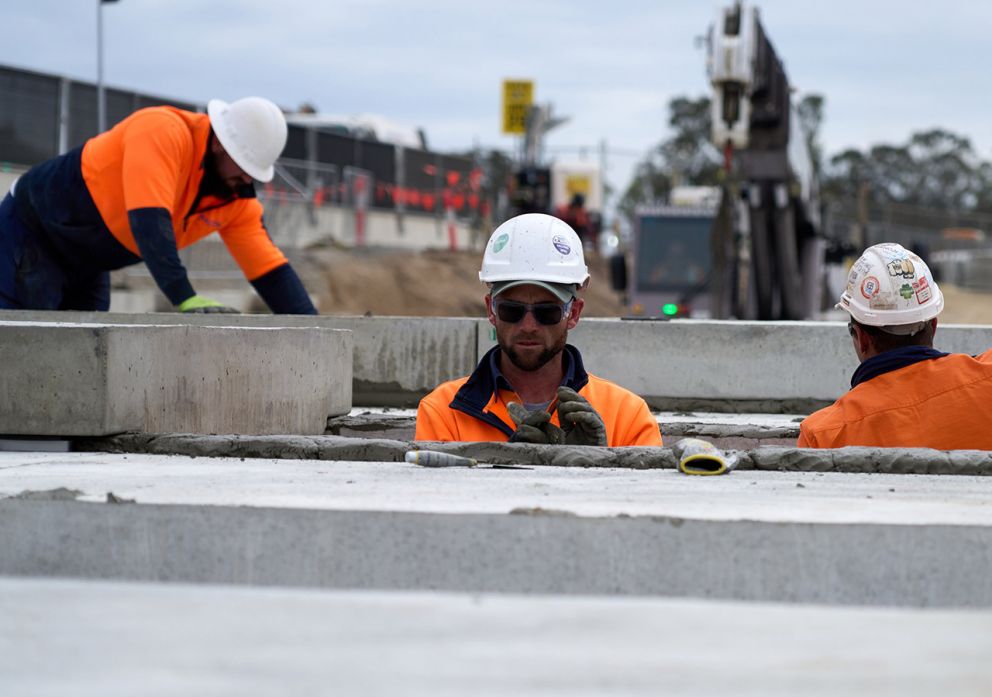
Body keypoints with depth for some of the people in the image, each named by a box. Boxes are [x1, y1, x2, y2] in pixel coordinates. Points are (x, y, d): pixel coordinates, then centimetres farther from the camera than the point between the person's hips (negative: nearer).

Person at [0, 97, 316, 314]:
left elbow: (270, 269, -4)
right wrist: (186, 299, -49)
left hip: (87, 266, 8)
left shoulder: (236, 201, -6)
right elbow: (149, 219, -42)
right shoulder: (163, 131, -30)